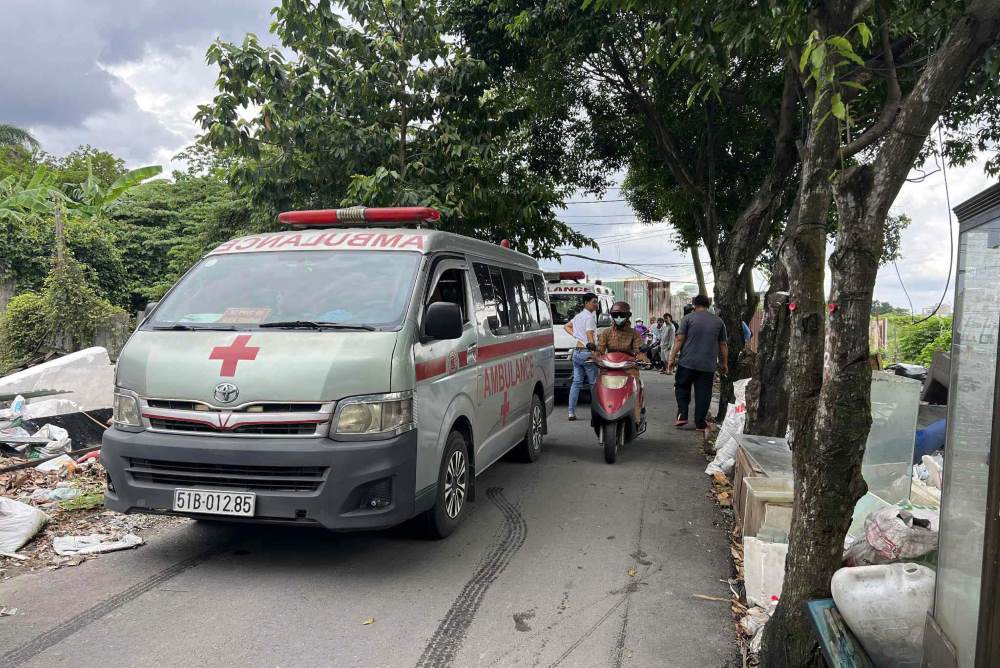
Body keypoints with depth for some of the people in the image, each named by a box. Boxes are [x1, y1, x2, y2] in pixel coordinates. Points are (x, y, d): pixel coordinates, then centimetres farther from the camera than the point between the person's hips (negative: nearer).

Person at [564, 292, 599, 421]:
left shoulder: (578, 316, 15)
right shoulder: (589, 317, -12)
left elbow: (566, 326, 29)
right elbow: (590, 338, -18)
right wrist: (595, 348, -10)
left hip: (576, 351, 8)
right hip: (587, 353, -8)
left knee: (576, 382, 8)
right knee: (593, 383, -1)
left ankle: (571, 412, 6)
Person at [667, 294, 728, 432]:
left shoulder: (688, 318, 0)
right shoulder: (718, 321, 9)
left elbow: (679, 340, -6)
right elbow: (723, 345, 11)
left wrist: (672, 358, -2)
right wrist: (724, 363, 19)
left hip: (687, 363, -2)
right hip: (708, 365, 2)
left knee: (682, 388, 15)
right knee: (703, 394, 6)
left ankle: (682, 415, 4)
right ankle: (700, 424, 9)